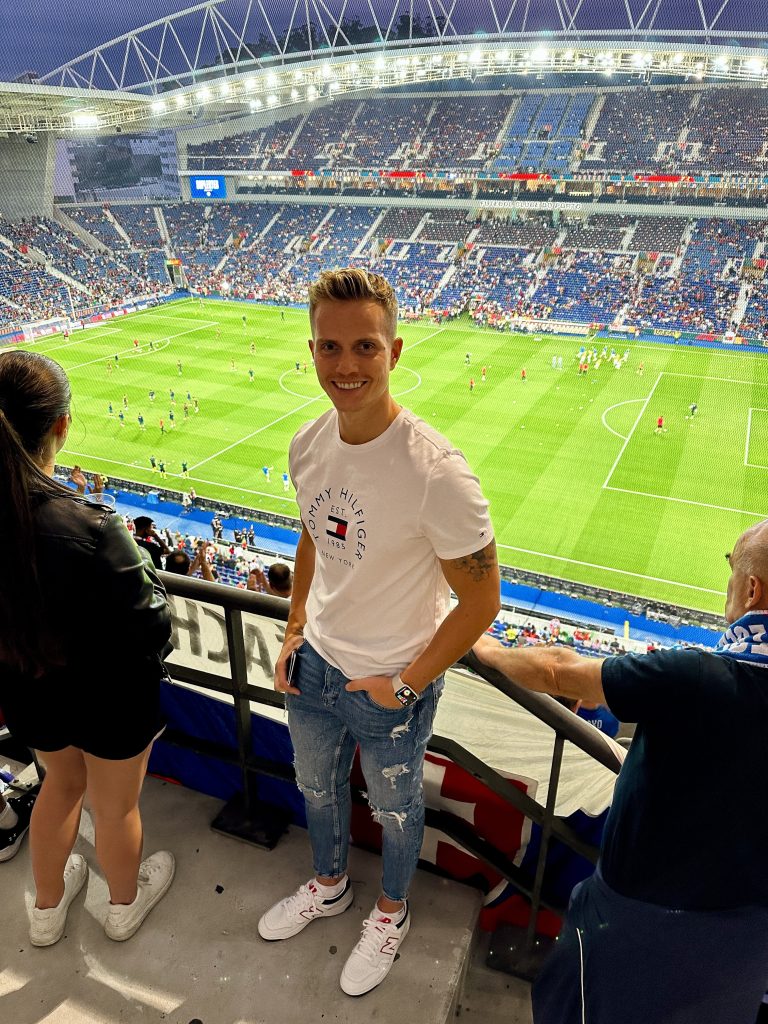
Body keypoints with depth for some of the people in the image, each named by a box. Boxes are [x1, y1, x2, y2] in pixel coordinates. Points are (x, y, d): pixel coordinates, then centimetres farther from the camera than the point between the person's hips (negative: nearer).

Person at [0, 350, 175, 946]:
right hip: (110, 696, -5)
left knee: (62, 783, 33)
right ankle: (125, 904, 54)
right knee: (115, 807, 24)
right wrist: (135, 560, -8)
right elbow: (149, 625, -27)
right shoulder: (89, 529, -36)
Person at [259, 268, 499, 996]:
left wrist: (404, 684, -15)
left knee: (395, 807, 23)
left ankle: (391, 911, 55)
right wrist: (294, 632, 5)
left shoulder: (436, 473, -31)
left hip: (391, 688, -6)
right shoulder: (308, 444, -10)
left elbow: (480, 600, -21)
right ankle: (329, 885, 61)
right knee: (316, 786, 30)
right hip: (314, 665, 6)